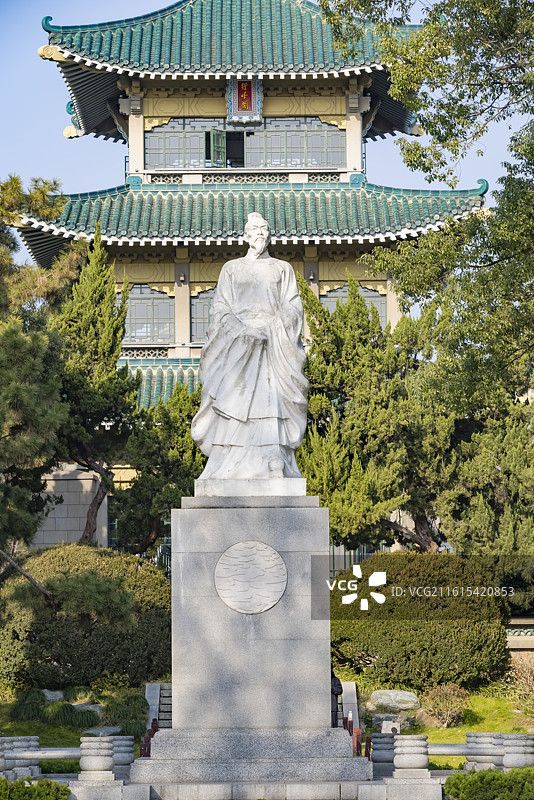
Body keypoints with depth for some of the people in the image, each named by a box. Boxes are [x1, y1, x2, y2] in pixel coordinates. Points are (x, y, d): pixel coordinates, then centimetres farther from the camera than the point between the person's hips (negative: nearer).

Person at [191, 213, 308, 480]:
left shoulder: (283, 269, 15)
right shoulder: (231, 268, 16)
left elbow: (292, 308, 7)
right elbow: (221, 308, 7)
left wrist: (272, 330, -12)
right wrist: (244, 331, -11)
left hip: (274, 345, 0)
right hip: (238, 345, 0)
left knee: (271, 405, -13)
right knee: (235, 406, -12)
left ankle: (273, 470, -19)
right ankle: (232, 472, -17)